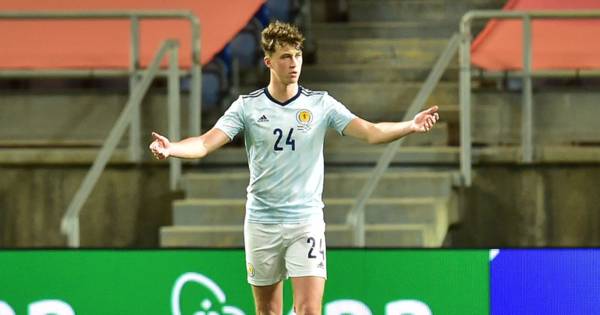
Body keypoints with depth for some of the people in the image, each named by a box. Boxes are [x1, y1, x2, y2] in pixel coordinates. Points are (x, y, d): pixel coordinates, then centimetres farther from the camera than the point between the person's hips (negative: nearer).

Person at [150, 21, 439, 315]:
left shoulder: (321, 104, -1)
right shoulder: (247, 106, 0)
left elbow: (371, 132, -9)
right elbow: (206, 142, -8)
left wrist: (411, 125, -26)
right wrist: (171, 148, -28)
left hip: (306, 222, -1)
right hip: (261, 222, 1)